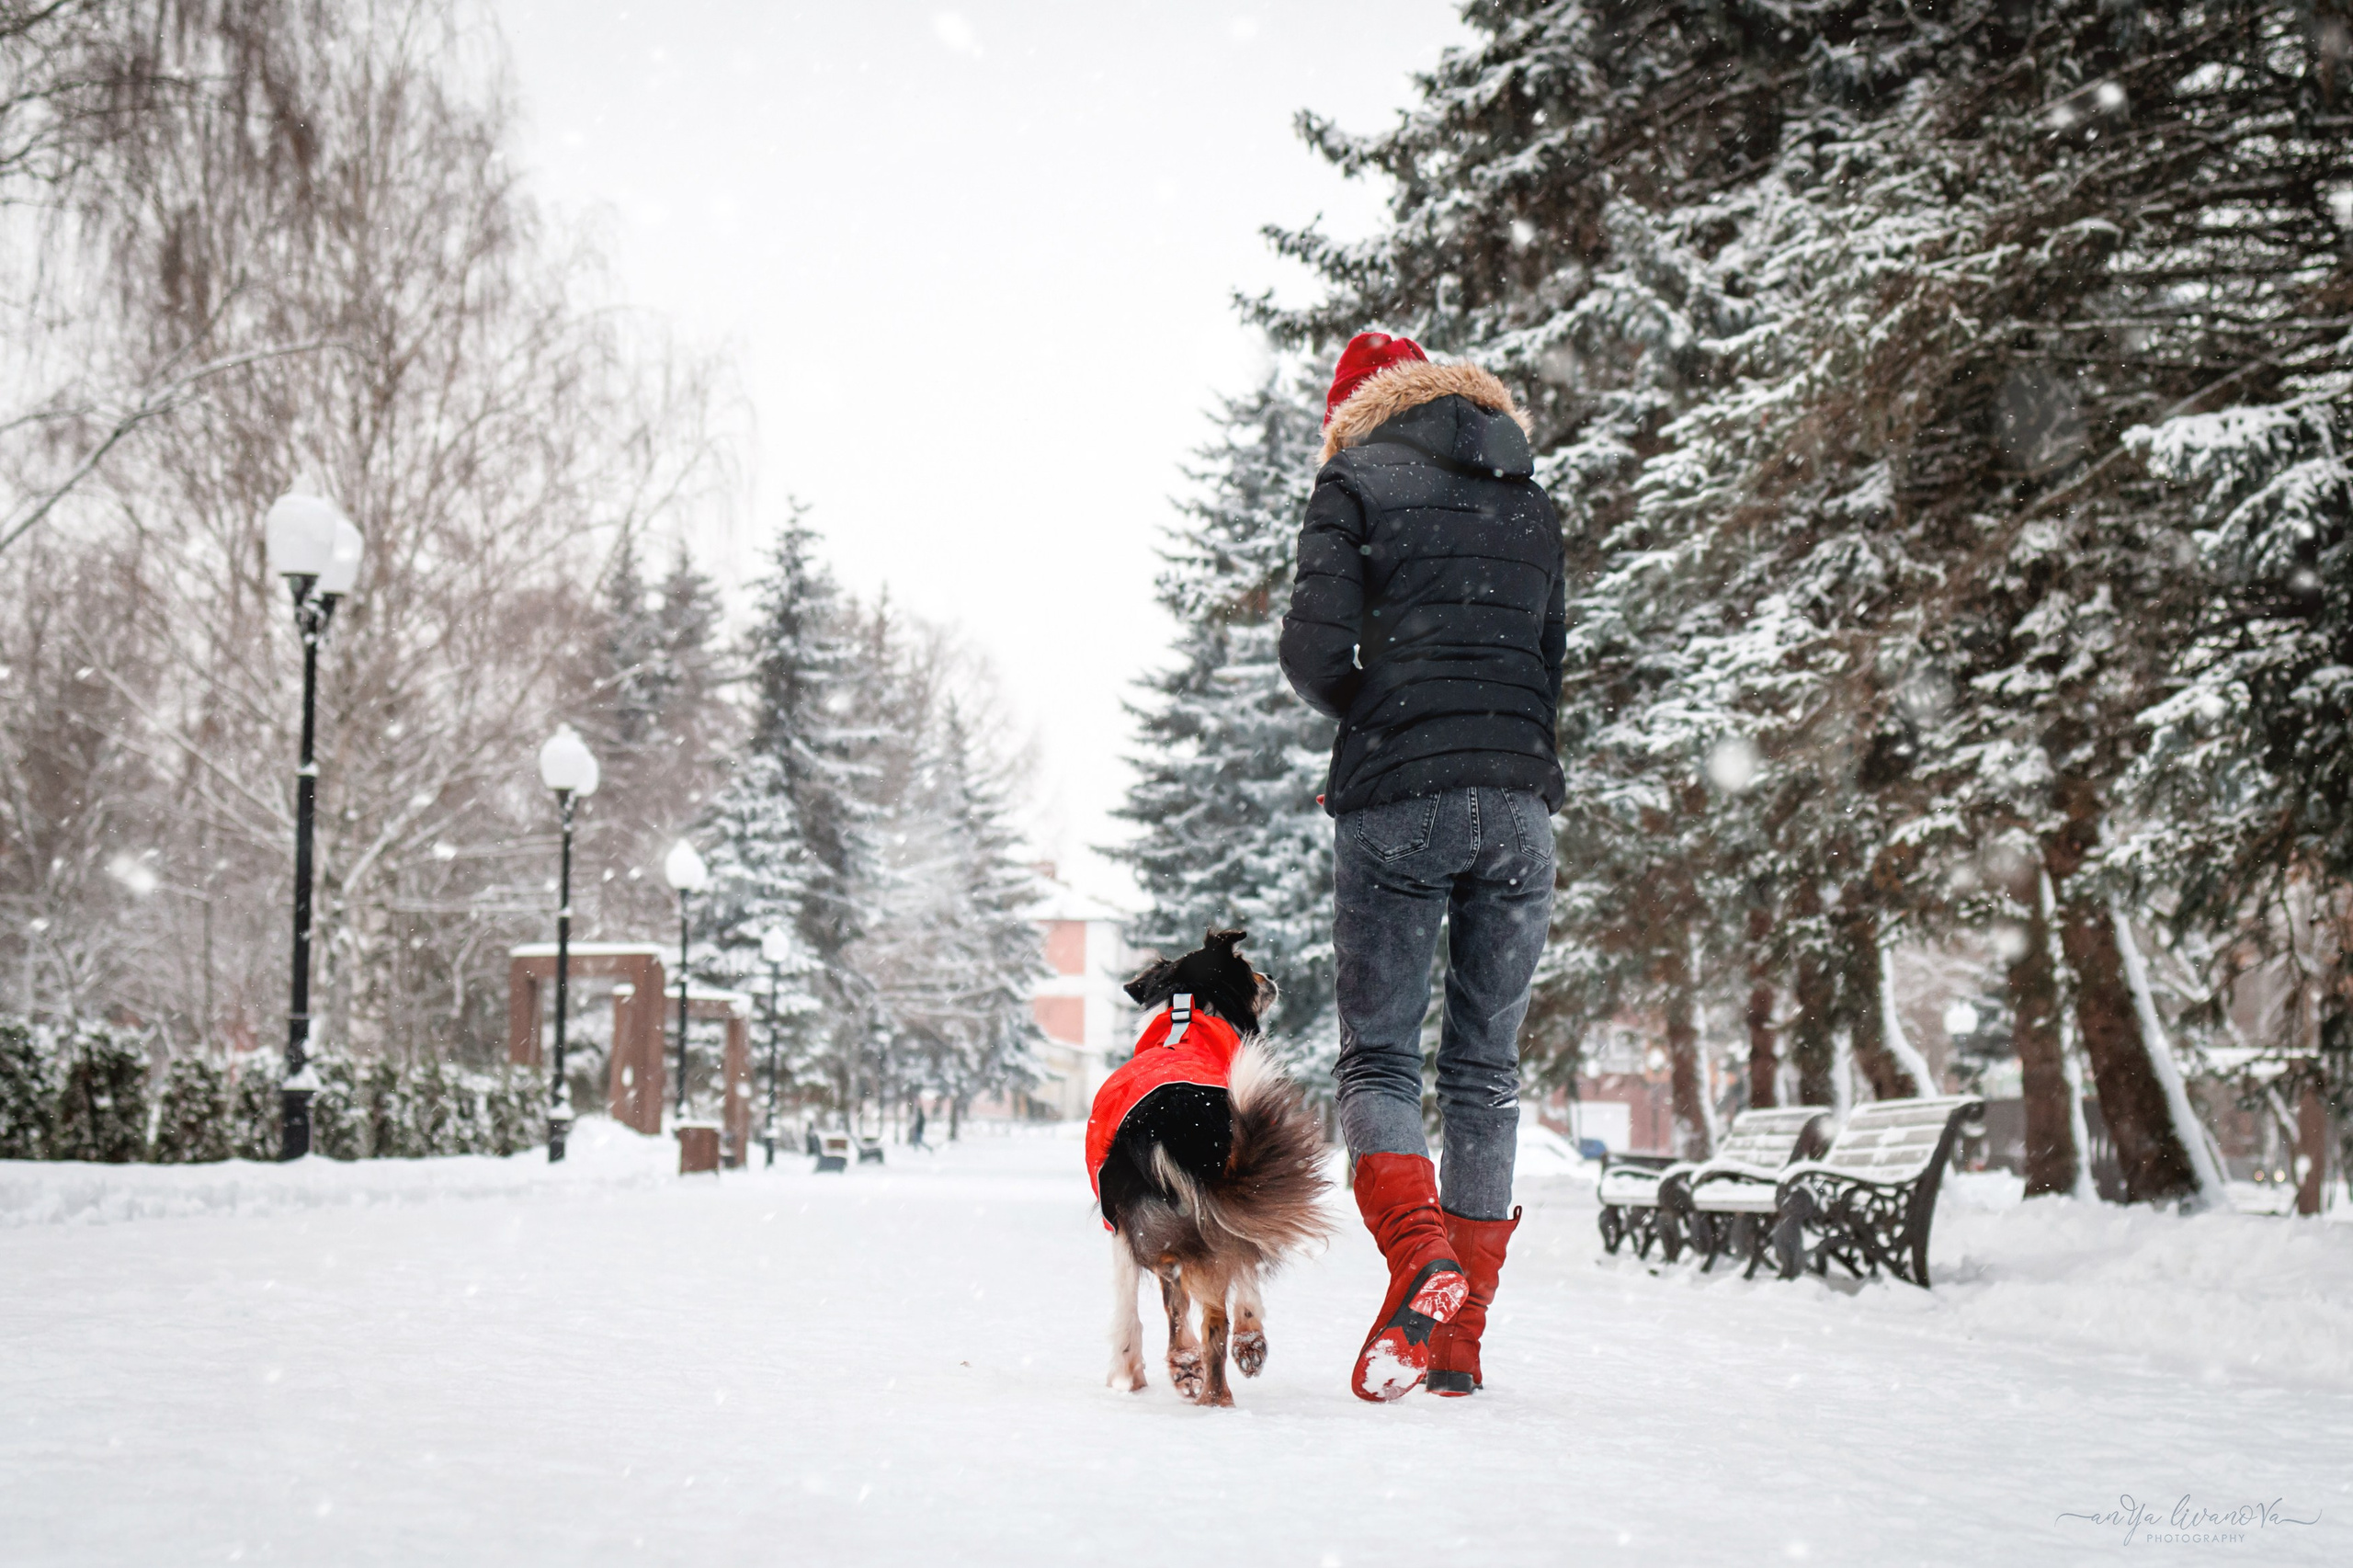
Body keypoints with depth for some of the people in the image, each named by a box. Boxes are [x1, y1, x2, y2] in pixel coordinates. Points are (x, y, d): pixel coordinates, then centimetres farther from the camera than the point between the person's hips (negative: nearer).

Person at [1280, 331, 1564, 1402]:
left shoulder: (1358, 479, 4)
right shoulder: (1531, 501, 20)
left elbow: (1315, 650, -6)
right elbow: (1550, 662, 17)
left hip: (1400, 803, -4)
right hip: (1520, 802, 4)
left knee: (1378, 1054, 1)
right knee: (1486, 1065, 8)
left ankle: (1421, 1255, -24)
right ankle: (1459, 1333, 8)